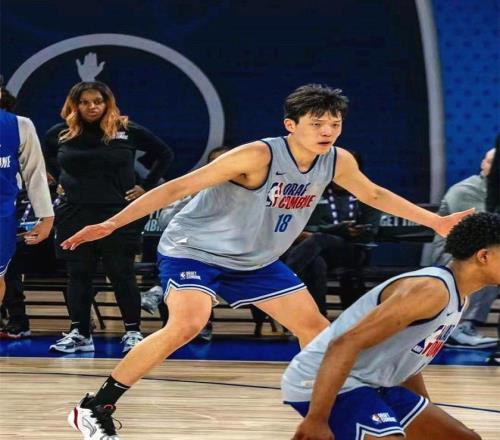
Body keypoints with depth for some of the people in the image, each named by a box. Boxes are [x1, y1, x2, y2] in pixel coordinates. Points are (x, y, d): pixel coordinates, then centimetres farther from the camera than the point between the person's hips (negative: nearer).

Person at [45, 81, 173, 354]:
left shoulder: (128, 131, -4)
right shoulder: (60, 134, 2)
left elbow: (165, 154, 5)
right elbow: (46, 157, 24)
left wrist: (146, 187, 1)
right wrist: (60, 181, 12)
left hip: (118, 213, -2)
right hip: (74, 214, 3)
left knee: (121, 274, 0)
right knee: (78, 274, 7)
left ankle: (133, 332, 8)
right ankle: (79, 334, 13)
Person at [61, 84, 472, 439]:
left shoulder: (337, 161, -8)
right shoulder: (258, 156, -29)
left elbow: (373, 194, 15)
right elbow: (178, 188, -28)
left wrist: (435, 221, 16)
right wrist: (111, 224, -33)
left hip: (255, 261, 8)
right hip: (195, 249, -8)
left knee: (315, 327, 8)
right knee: (187, 325, -30)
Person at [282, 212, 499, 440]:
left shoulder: (458, 298, 10)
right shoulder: (431, 290, -22)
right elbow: (345, 344, -29)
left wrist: (429, 414, 32)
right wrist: (316, 419, -32)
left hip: (373, 385, 11)